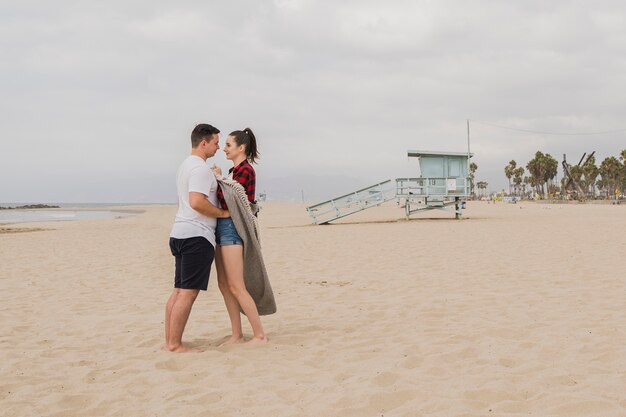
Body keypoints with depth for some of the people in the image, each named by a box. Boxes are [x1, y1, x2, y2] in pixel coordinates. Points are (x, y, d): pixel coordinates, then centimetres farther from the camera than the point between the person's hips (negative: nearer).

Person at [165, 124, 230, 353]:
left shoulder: (186, 165, 21)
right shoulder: (201, 168, -12)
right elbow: (197, 202, -24)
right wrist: (222, 212, -12)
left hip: (180, 234, 10)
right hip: (196, 235, -10)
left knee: (179, 290, 11)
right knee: (188, 292, -8)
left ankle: (169, 341, 15)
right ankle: (175, 344, -6)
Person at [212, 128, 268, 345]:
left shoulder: (245, 170, -12)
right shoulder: (234, 170, 17)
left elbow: (227, 202, -17)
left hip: (232, 227, -10)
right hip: (222, 227, 10)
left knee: (236, 286, -8)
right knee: (224, 285, 10)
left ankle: (259, 335, -2)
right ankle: (236, 334, 16)